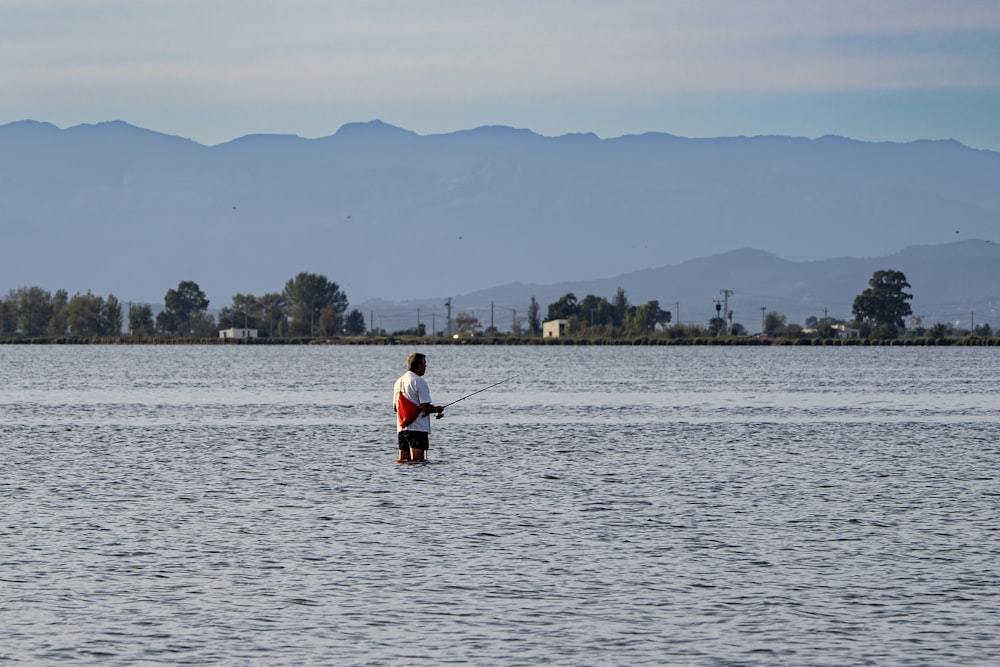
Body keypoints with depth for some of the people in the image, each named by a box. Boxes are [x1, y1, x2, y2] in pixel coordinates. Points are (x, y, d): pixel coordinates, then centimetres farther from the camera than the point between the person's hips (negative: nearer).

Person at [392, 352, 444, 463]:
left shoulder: (399, 382, 13)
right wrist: (437, 409, 4)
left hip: (401, 428, 8)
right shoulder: (420, 382, -11)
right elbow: (425, 407, -16)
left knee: (403, 461, 11)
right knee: (417, 461, -12)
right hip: (417, 428, -8)